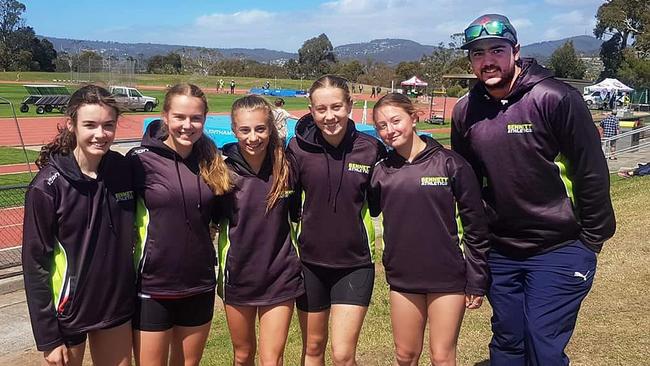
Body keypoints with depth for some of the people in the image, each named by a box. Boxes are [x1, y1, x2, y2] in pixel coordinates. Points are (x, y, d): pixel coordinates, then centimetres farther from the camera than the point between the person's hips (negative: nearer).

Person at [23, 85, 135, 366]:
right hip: (67, 312, -4)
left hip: (117, 307, 4)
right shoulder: (48, 186, -17)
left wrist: (134, 286, 8)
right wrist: (48, 337, -11)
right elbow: (35, 263, -12)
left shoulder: (123, 169, -5)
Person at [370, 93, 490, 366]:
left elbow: (475, 225, -6)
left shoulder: (449, 163, -8)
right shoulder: (381, 171, 1)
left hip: (448, 278, -3)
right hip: (402, 278, 3)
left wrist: (477, 281, -5)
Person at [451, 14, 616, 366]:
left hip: (558, 251, -4)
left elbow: (592, 172, -11)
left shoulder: (555, 98, -16)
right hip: (500, 253, 5)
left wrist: (591, 239, -6)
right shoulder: (465, 111, 0)